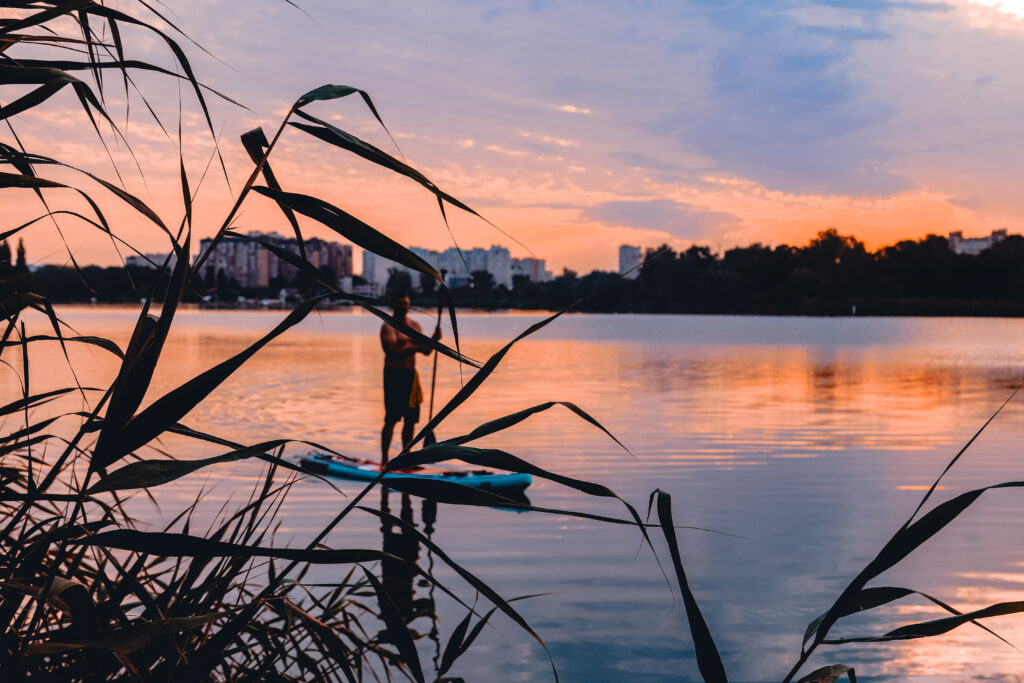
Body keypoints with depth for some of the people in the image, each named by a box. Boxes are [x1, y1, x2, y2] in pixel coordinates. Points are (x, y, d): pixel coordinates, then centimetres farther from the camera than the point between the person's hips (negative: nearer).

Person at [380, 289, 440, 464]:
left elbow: (426, 351, 8)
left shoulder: (415, 325, 15)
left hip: (411, 374, 7)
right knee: (391, 419, -7)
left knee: (411, 419, 7)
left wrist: (434, 339, -11)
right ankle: (384, 460, -3)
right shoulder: (388, 326, -6)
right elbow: (394, 351, -19)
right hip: (394, 373, -7)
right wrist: (416, 348, -20)